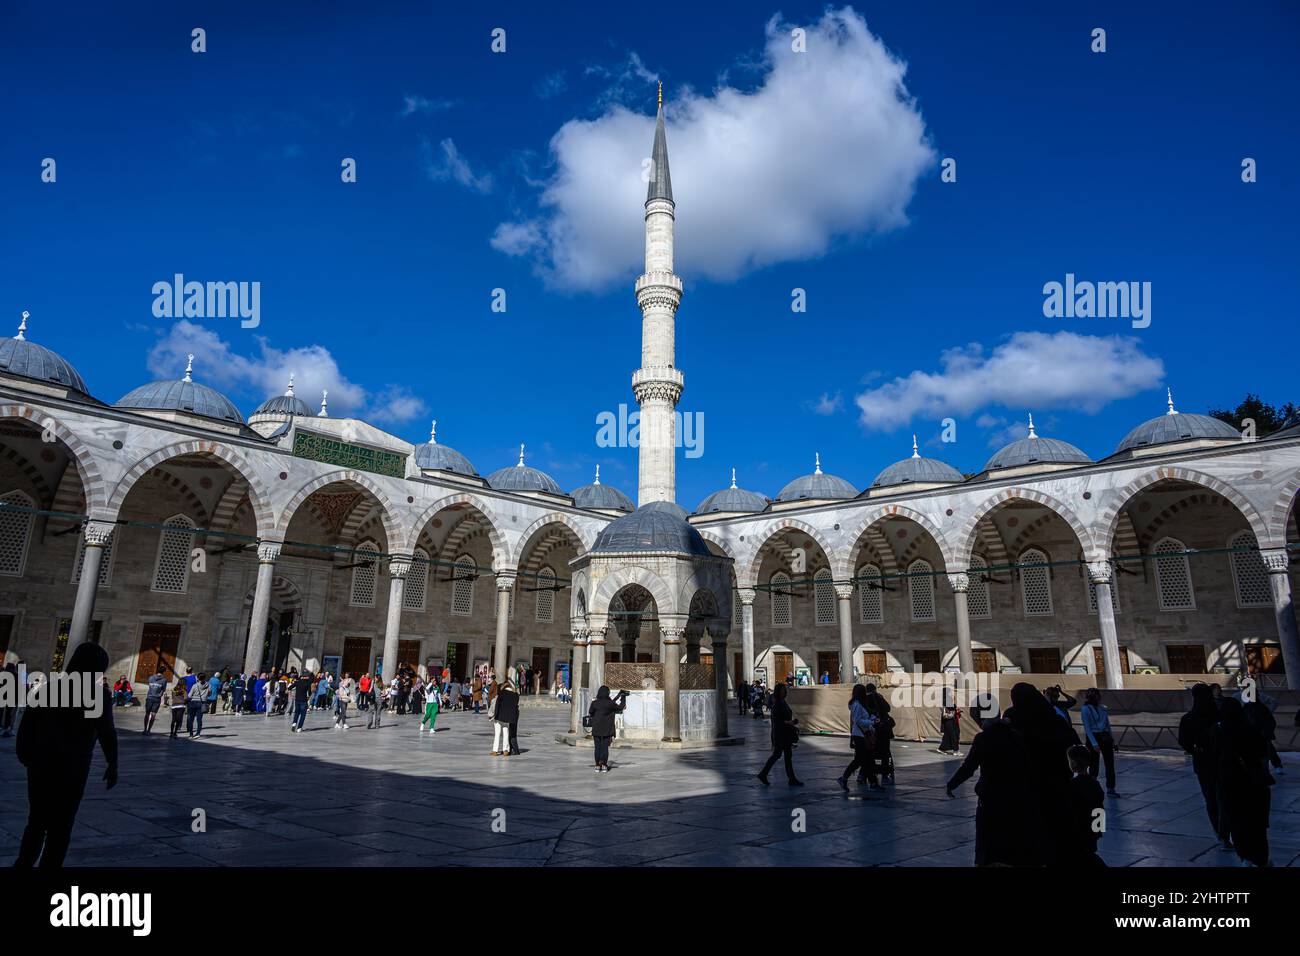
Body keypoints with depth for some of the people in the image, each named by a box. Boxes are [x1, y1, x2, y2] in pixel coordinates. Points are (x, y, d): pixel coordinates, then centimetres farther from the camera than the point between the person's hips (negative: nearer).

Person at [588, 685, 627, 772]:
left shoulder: (594, 703, -6)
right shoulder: (610, 703, -11)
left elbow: (590, 713, 10)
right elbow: (620, 707, 2)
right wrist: (623, 697, 14)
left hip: (596, 730, 1)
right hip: (607, 730, -1)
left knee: (597, 748, 8)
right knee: (605, 748, 5)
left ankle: (597, 766, 8)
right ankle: (604, 766, 4)